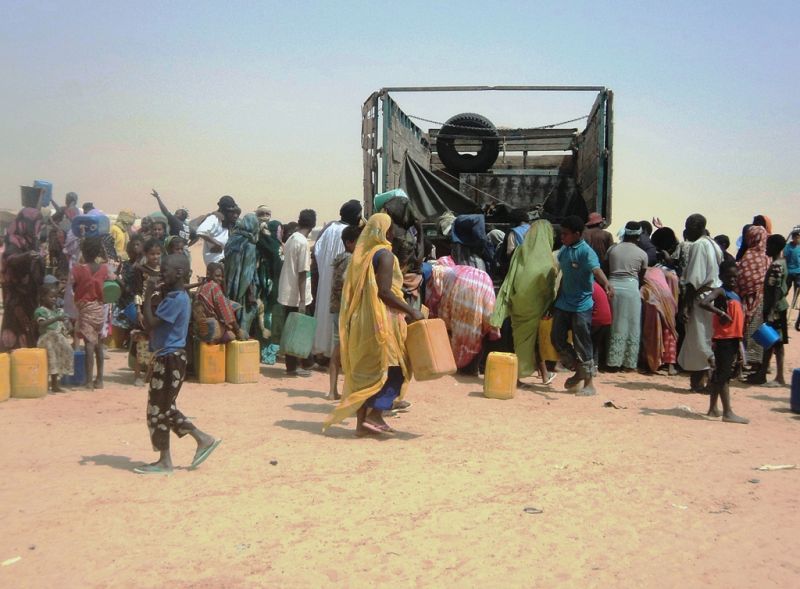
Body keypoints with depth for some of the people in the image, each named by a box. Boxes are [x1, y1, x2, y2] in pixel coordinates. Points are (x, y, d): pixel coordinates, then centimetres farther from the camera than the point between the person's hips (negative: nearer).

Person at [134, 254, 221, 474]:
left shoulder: (176, 299, -19)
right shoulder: (176, 296, 13)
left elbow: (151, 322, -23)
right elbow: (156, 323, 20)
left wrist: (148, 295, -17)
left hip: (169, 359, -10)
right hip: (168, 357, 10)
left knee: (158, 409, 0)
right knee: (165, 408, 17)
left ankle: (164, 462, 12)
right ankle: (203, 440, 21)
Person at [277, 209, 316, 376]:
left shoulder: (291, 239, 9)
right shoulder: (303, 242, -16)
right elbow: (302, 273, -19)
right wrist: (302, 301, -19)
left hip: (287, 293, 8)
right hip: (296, 295, -8)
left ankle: (291, 365, 20)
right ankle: (293, 367, 7)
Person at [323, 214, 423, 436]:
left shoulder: (361, 253, 14)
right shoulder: (385, 255, -10)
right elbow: (384, 292, -20)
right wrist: (411, 311, -17)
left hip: (360, 322, 9)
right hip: (381, 321, -8)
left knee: (364, 371, 11)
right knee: (392, 369, -2)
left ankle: (362, 420, 13)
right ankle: (373, 416, -10)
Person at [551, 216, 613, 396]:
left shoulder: (586, 252, -16)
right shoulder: (563, 250, 7)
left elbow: (596, 270, -35)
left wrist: (607, 284, -54)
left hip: (581, 305, -8)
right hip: (564, 303, 8)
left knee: (583, 345, -2)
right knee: (556, 338, 8)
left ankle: (589, 384, 9)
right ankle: (578, 372, 27)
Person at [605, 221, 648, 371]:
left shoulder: (612, 249, 7)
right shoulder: (642, 254, 2)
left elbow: (607, 269, 7)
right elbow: (641, 276, 8)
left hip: (613, 285, 3)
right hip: (630, 287, -2)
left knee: (615, 325, 9)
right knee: (632, 327, 7)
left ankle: (614, 361, 10)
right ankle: (630, 362, 10)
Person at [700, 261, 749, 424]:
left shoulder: (736, 296, 16)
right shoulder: (720, 292, -9)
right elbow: (703, 303, -27)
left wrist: (739, 343, 16)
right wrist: (721, 313, -27)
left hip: (733, 339, 9)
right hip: (723, 338, -9)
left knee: (720, 375, 14)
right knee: (723, 375, -7)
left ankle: (713, 409, 23)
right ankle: (728, 413, -7)